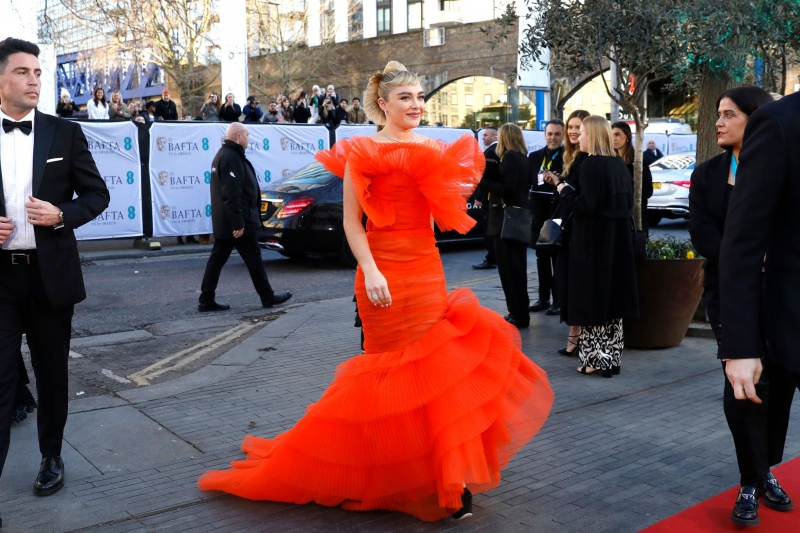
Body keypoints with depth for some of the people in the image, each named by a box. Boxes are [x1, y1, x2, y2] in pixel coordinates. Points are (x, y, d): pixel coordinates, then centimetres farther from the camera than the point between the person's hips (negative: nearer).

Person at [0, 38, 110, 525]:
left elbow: (97, 194, 5)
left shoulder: (65, 133, 2)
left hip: (51, 274, 1)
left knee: (53, 374, 13)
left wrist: (61, 215, -13)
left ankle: (52, 457, 32)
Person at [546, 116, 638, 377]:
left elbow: (585, 206, -22)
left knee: (593, 297, 1)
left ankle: (596, 359, 6)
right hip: (617, 239, 8)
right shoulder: (619, 165, 9)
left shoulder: (591, 165, -15)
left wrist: (563, 189, -6)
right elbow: (627, 203, 15)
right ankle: (612, 358, 19)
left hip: (594, 241, -8)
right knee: (611, 295, 12)